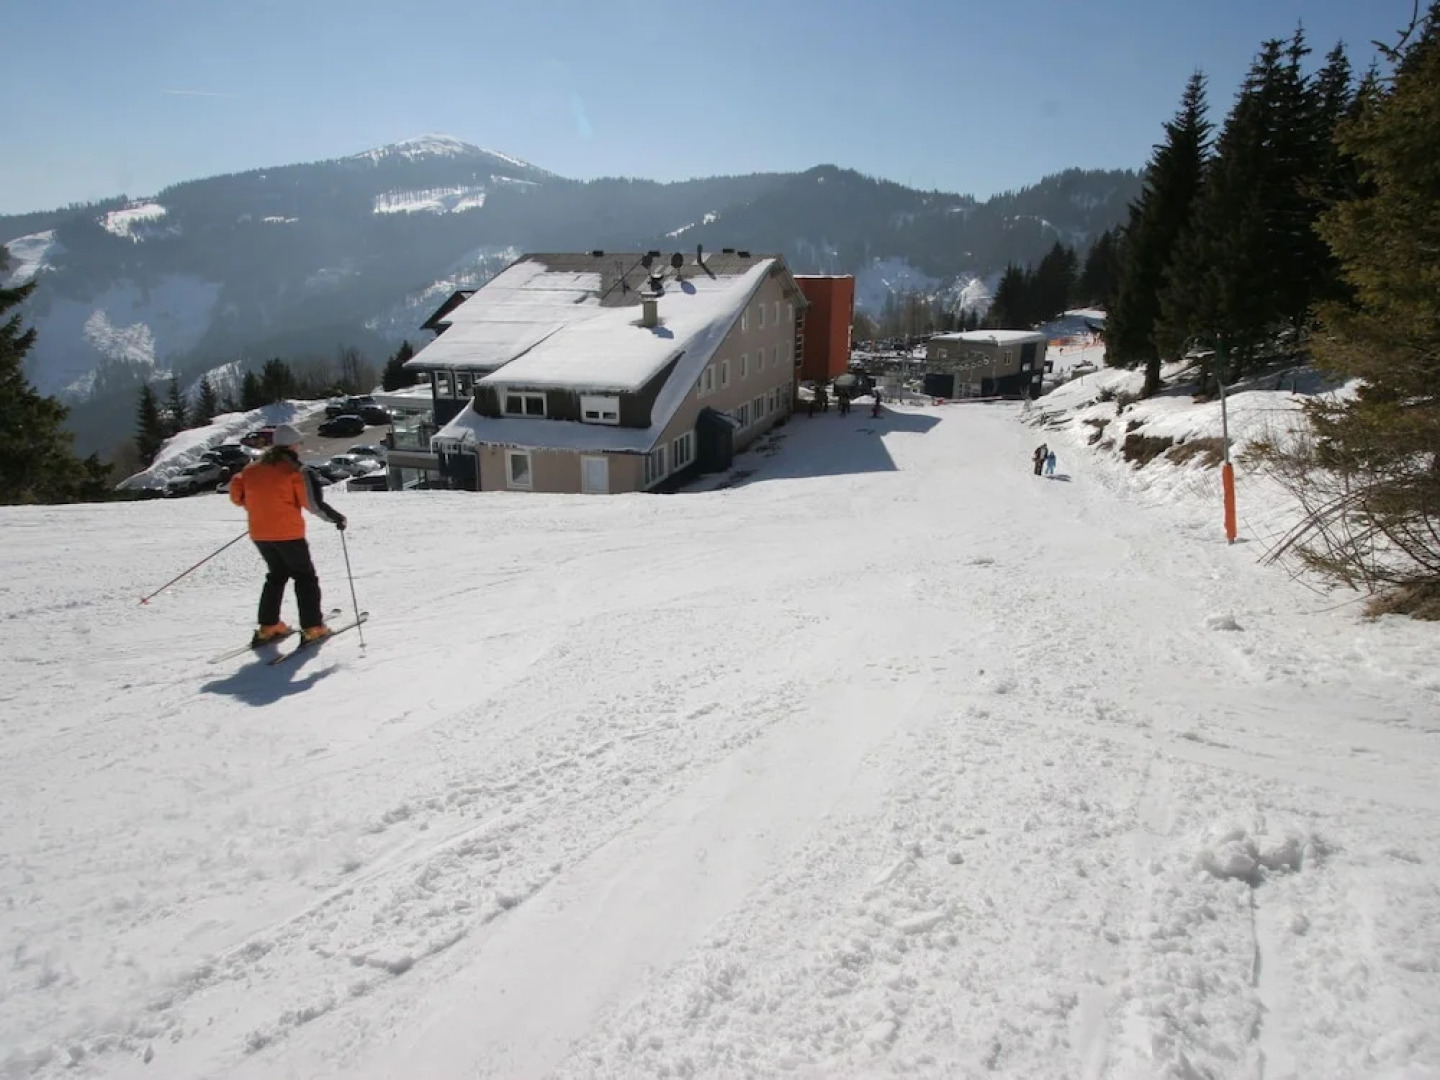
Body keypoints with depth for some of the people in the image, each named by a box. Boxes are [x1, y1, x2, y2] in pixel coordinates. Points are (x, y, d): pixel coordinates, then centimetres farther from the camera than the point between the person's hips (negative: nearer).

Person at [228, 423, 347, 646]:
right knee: (305, 577, 6)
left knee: (277, 575, 22)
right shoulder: (294, 471, -12)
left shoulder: (252, 469, 7)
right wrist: (336, 517, -2)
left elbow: (237, 493, 13)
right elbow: (312, 502, -15)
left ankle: (268, 626, 21)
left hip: (260, 534, 6)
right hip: (288, 533, -6)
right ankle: (312, 628, 2)